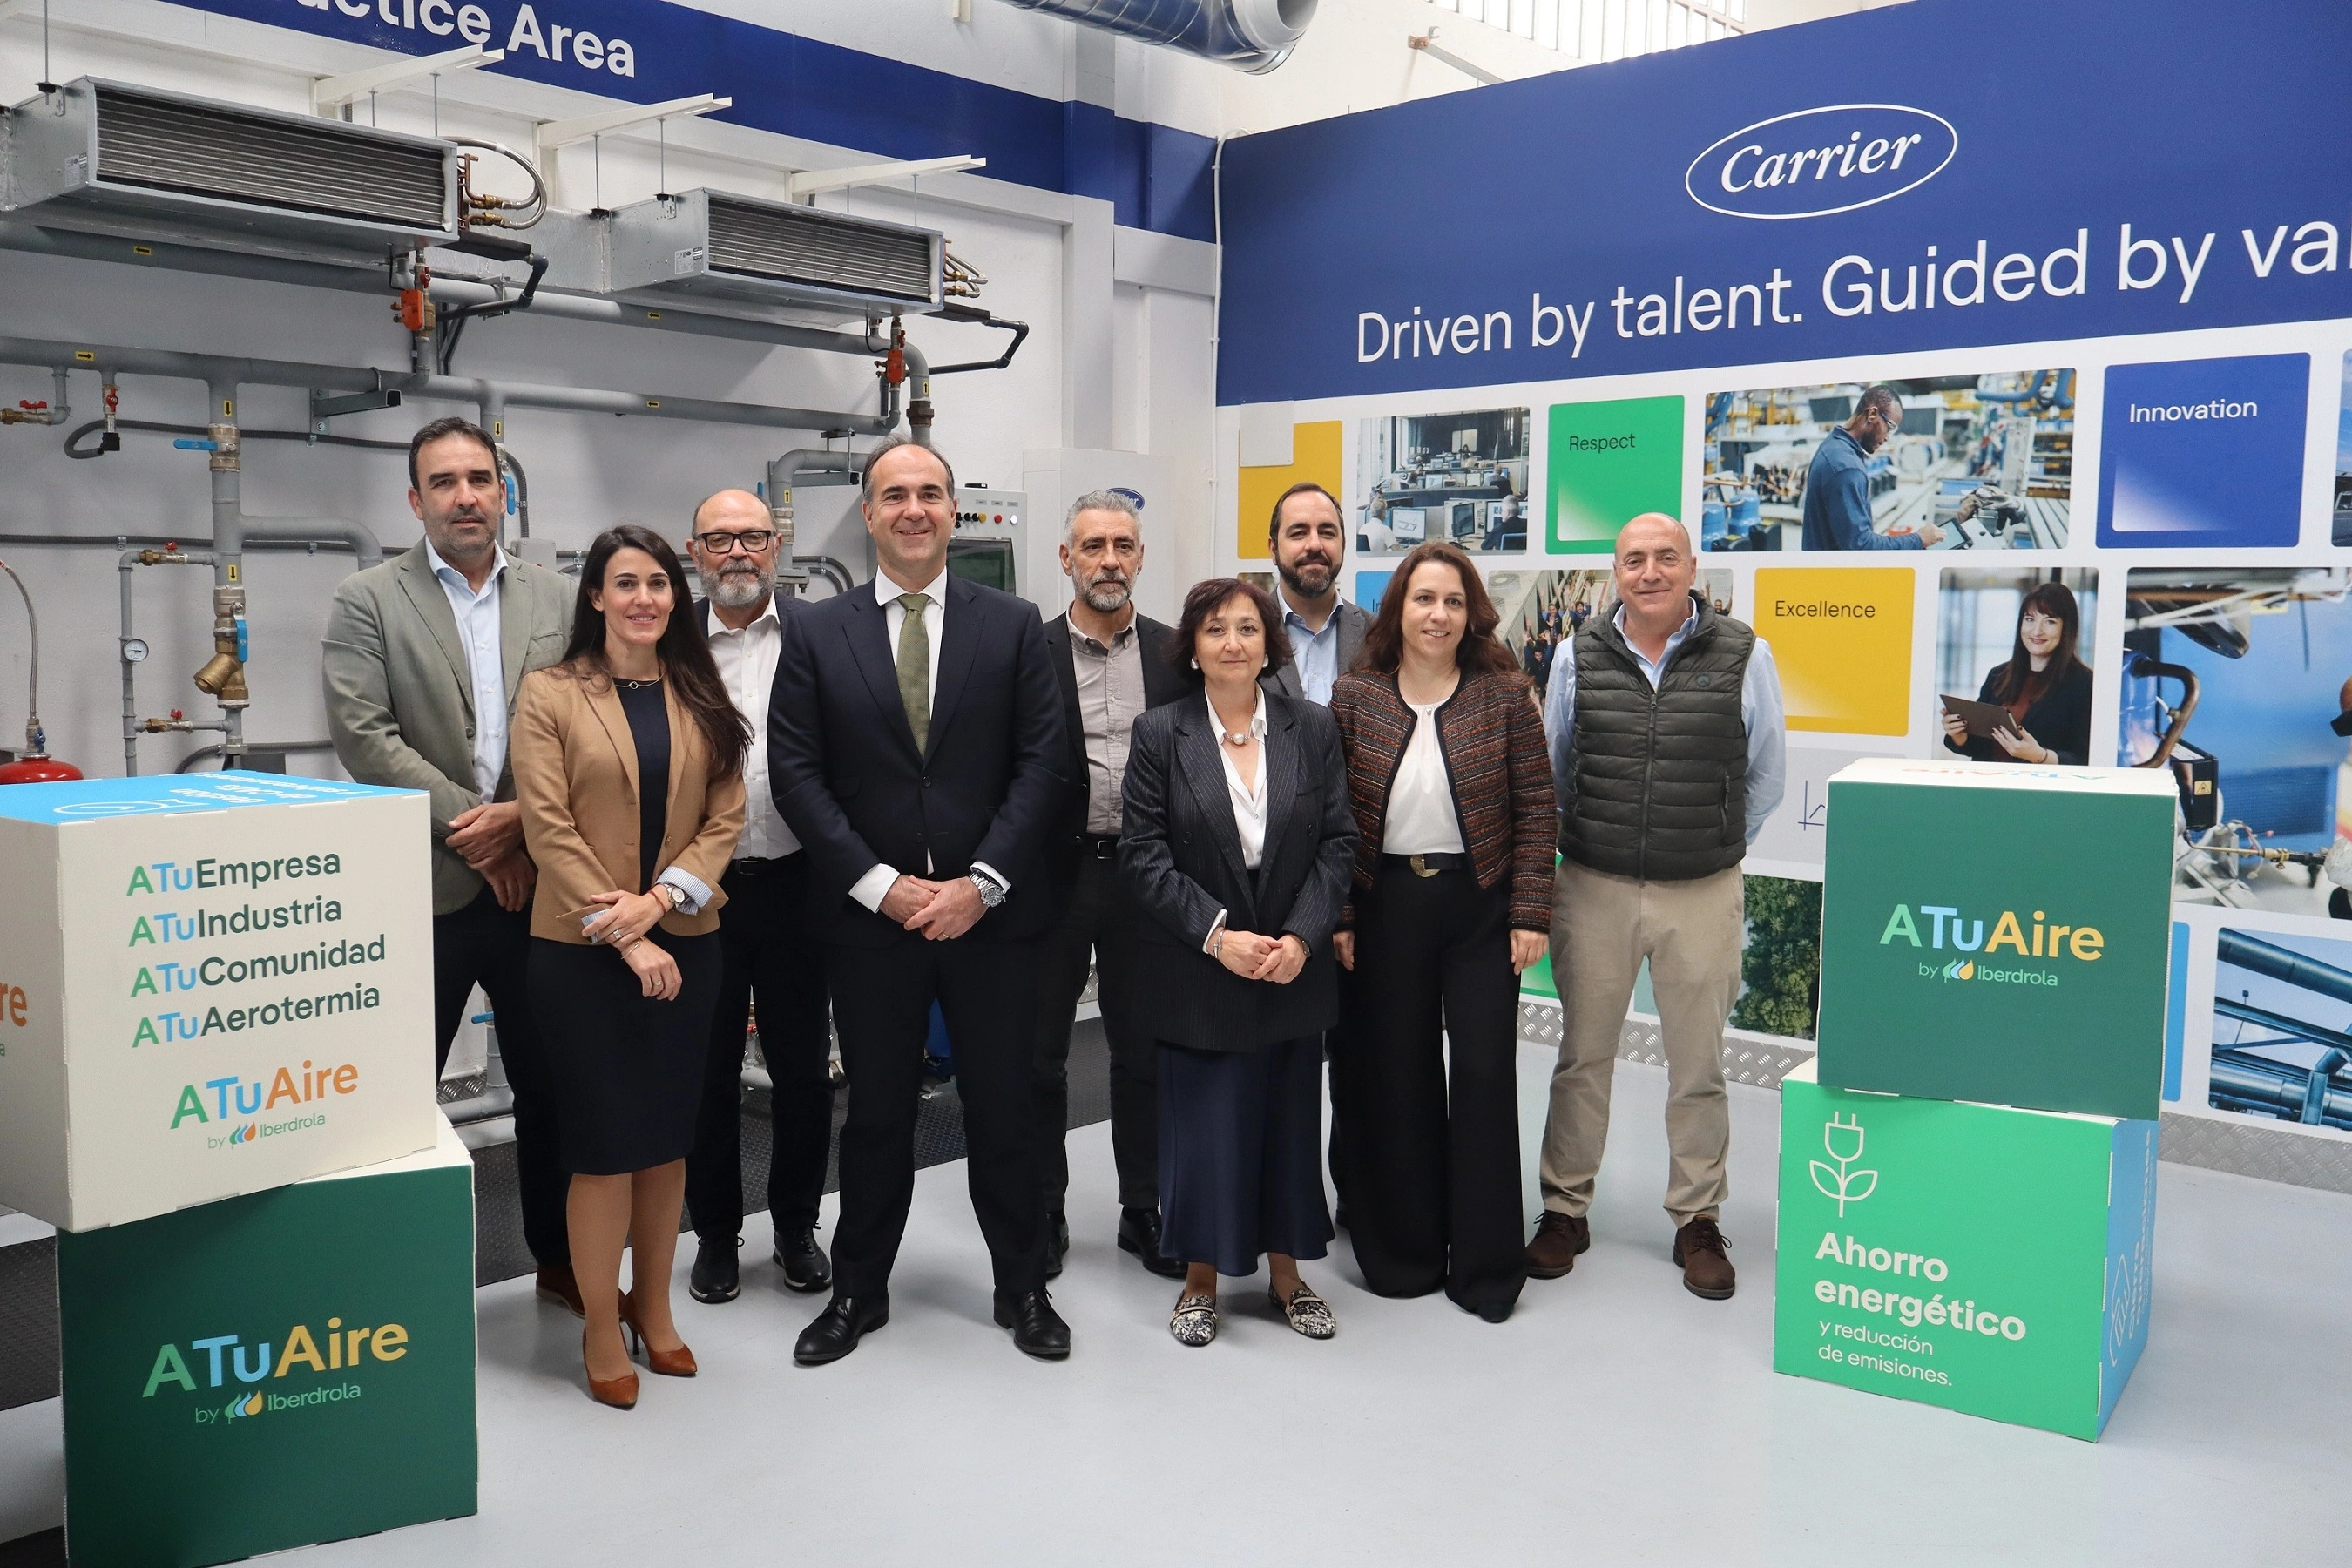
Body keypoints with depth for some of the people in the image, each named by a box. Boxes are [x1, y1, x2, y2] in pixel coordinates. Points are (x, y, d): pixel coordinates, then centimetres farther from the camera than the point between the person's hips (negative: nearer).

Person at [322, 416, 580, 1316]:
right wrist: (464, 822, -13)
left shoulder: (556, 601, 8)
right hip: (422, 888, -2)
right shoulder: (367, 601, 0)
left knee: (553, 1083, 12)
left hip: (538, 882, 3)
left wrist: (520, 818, -11)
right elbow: (364, 737, -9)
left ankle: (561, 1257, 28)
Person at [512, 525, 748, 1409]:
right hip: (583, 951, -3)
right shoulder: (551, 695, -2)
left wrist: (661, 898, -13)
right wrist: (624, 935, -14)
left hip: (684, 944, 4)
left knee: (669, 1136, 11)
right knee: (606, 1142, -1)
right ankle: (601, 1330, 14)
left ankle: (652, 1305, 26)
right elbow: (549, 829, -8)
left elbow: (725, 817, 3)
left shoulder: (701, 699, 9)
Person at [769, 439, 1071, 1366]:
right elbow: (797, 775, -3)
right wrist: (882, 885, -11)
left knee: (1004, 1107, 10)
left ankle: (1022, 1288, 26)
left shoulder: (1012, 624, 3)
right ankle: (859, 1291, 29)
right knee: (876, 1112, 12)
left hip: (991, 909, 0)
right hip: (868, 910, 0)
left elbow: (1041, 764, -3)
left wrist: (981, 882, -12)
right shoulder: (815, 633, 3)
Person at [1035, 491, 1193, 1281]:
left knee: (1143, 1052, 12)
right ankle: (1043, 1214, 24)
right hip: (1052, 874, -1)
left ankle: (1142, 1209, 27)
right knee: (1040, 1054, 9)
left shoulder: (1176, 654, 3)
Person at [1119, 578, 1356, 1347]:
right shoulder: (1159, 733, -4)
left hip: (1293, 967, 2)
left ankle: (1286, 1270, 27)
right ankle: (1201, 1277, 23)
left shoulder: (1312, 728, 2)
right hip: (1197, 973, -2)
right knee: (1203, 1123, 5)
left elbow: (1339, 842, 0)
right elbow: (1143, 854, -7)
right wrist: (1217, 935, -16)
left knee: (1288, 1120, 11)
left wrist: (1302, 936, -12)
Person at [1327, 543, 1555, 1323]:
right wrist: (1336, 917, -4)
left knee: (1483, 1072, 1)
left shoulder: (1504, 695, -1)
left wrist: (1529, 915, -6)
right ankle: (1403, 1251, 24)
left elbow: (1536, 810, -1)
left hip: (1480, 905, -1)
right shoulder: (1352, 698, 1)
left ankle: (1486, 1264, 15)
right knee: (1394, 1076, 8)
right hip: (1383, 907, 1)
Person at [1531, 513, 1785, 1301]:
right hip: (1593, 887, 1)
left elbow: (1765, 774, 7)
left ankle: (1697, 1222, 23)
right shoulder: (1579, 658, 2)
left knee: (1698, 1065, 9)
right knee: (1583, 1056, 10)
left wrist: (1719, 848, 11)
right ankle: (1565, 1208, 23)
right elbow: (1549, 771, 13)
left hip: (1703, 894, -1)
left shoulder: (1744, 656, -3)